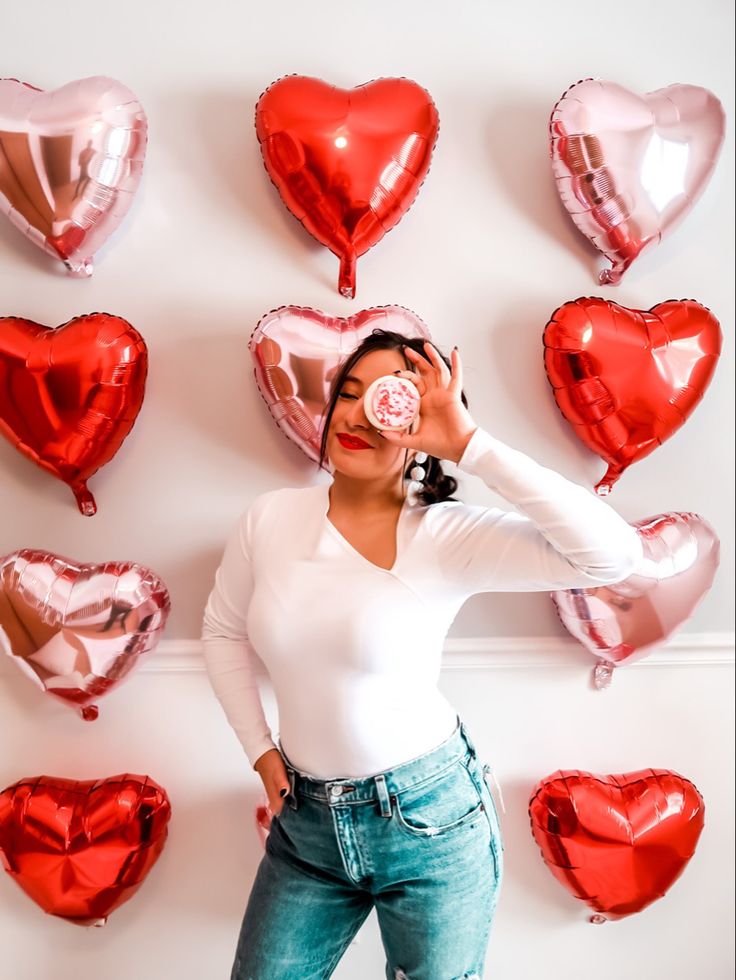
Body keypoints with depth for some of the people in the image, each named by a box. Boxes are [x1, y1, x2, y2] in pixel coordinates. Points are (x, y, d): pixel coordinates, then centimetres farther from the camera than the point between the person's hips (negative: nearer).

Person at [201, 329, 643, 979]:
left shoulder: (447, 535, -17)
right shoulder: (271, 518, -5)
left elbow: (613, 554, -30)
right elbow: (222, 630, 10)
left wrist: (469, 444, -29)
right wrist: (259, 749, 4)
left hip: (429, 823, -3)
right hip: (305, 823, 4)